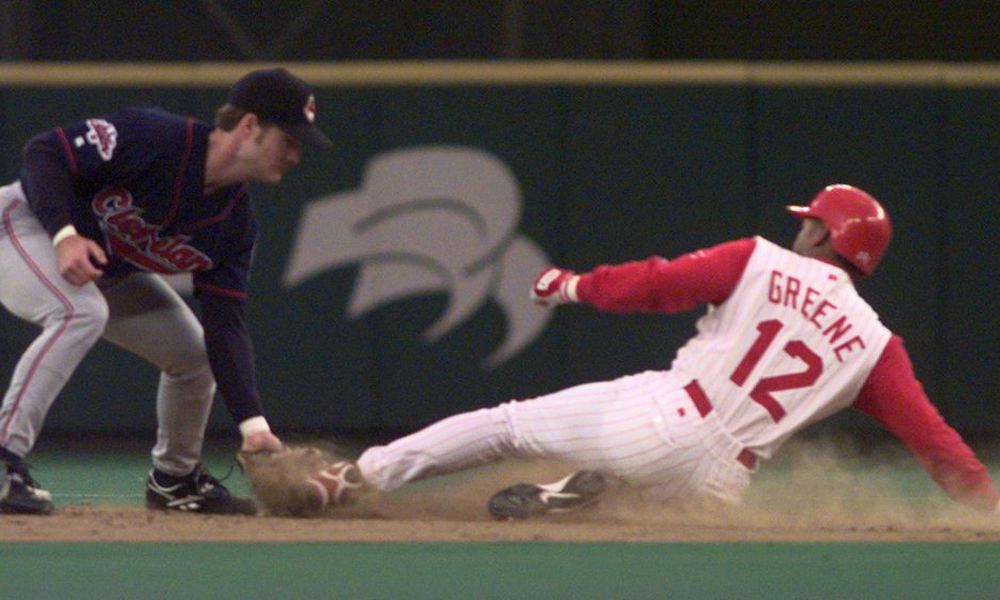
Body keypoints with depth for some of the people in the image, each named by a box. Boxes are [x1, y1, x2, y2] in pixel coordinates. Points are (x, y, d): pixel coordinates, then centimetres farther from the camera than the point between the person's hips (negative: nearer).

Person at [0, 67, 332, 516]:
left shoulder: (235, 225, -8)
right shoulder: (155, 139, -29)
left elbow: (224, 324, -9)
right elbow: (44, 152, -28)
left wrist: (253, 424, -19)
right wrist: (65, 235, -42)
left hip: (111, 272, 8)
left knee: (195, 354, 5)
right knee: (80, 312, -36)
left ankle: (174, 478, 27)